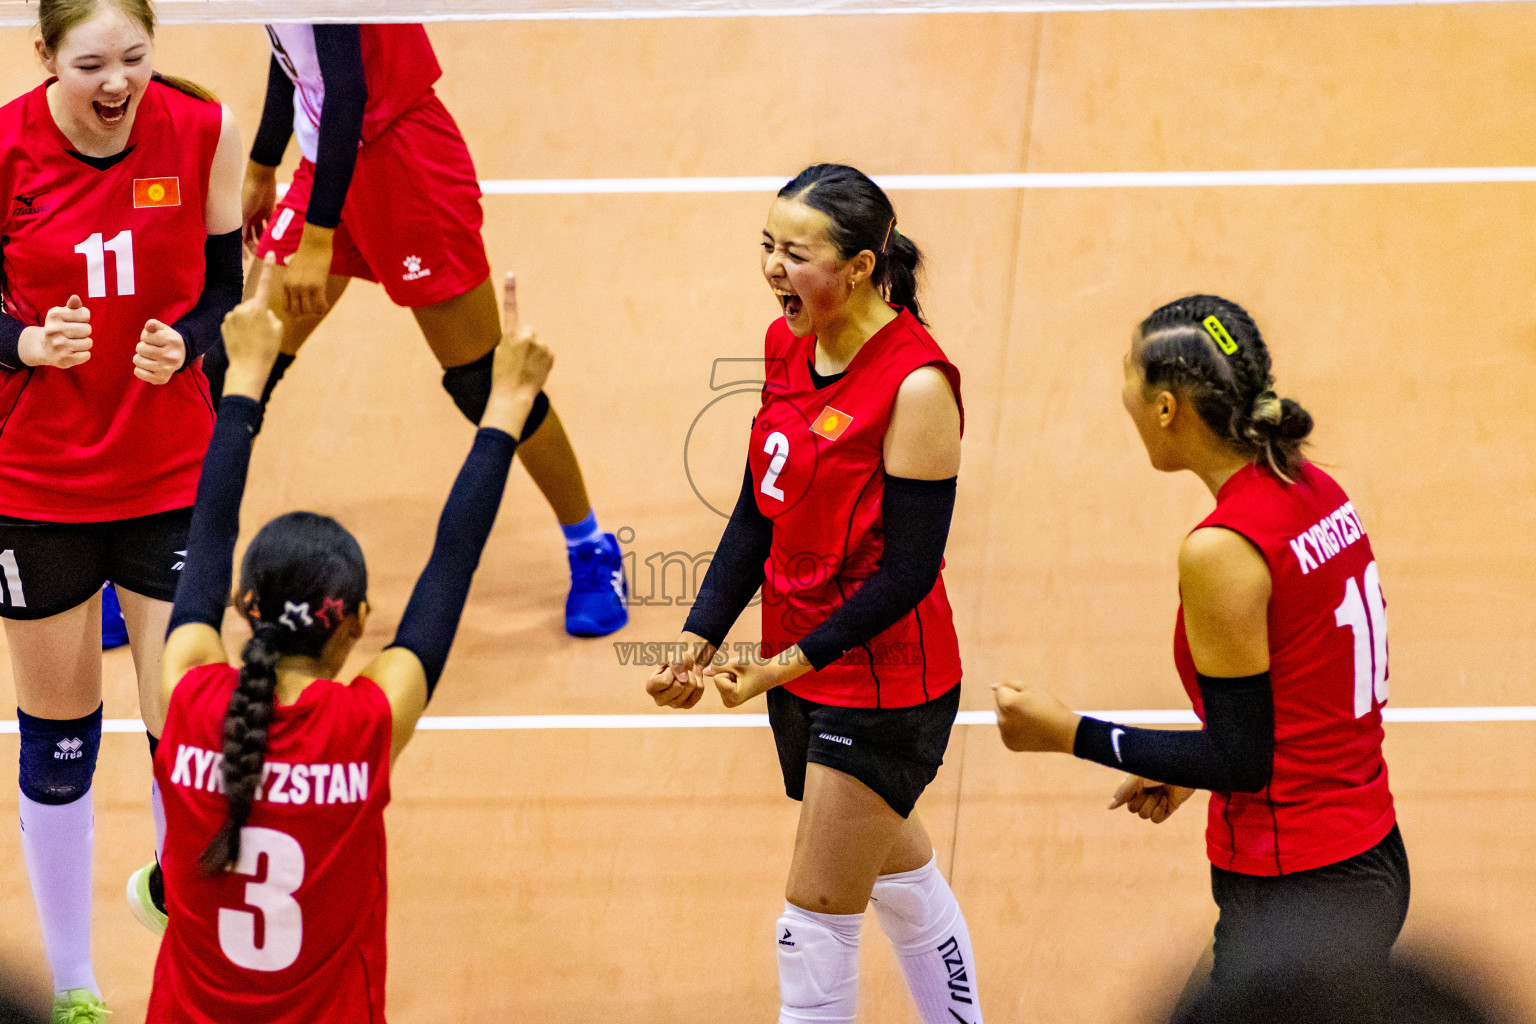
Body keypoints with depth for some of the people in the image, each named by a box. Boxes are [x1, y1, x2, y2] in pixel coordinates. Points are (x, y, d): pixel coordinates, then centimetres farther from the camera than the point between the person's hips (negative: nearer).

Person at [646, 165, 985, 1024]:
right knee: (900, 876, 24)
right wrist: (701, 640, -1)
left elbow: (909, 570, -21)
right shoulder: (788, 345, 0)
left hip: (885, 686, -8)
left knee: (818, 915, -3)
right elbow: (757, 510, 8)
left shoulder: (916, 384, -23)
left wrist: (789, 663, -20)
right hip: (801, 671, 8)